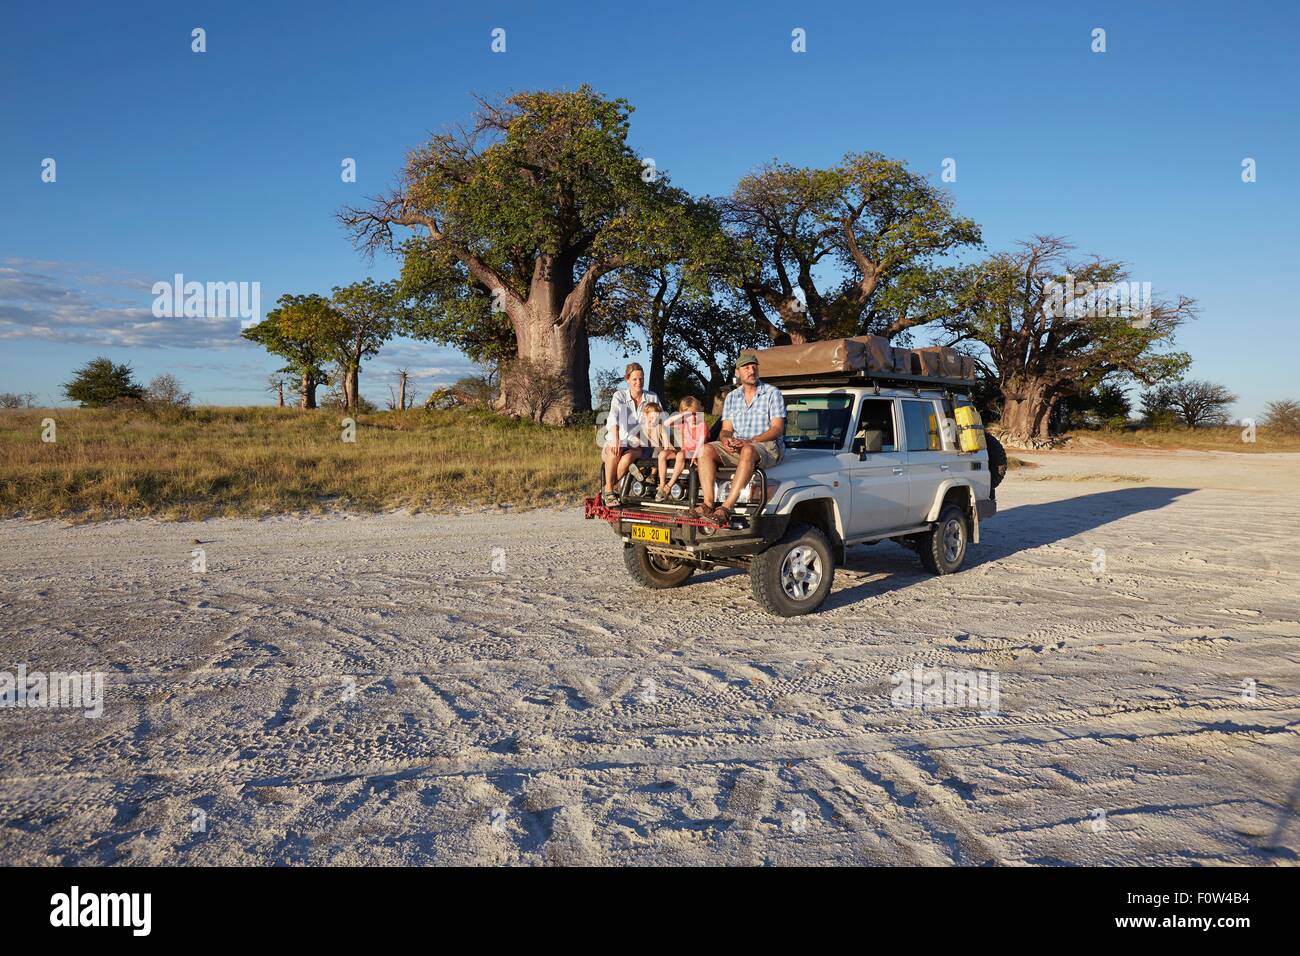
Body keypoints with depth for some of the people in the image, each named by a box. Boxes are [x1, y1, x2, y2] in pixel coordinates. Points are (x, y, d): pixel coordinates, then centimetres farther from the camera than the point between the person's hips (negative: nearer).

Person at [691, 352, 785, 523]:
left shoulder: (772, 393, 0)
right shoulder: (732, 397, 15)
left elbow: (778, 429, -9)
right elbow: (726, 430, 12)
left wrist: (750, 441, -22)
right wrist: (726, 439, -15)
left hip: (768, 446, -5)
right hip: (736, 446, 5)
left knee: (747, 451, -40)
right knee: (706, 450, -20)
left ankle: (727, 507, -46)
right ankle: (708, 504, -30)